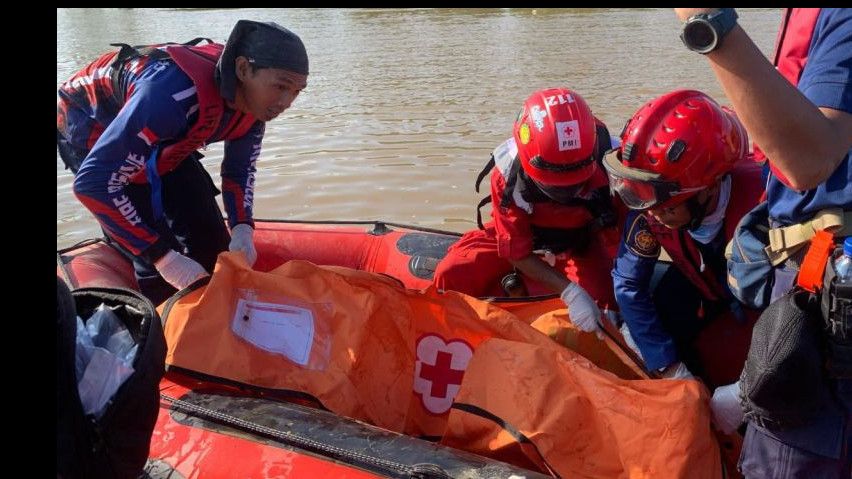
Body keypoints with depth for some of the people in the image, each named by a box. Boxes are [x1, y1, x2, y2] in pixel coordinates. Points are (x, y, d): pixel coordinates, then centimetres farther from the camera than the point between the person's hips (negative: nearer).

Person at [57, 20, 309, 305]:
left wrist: (242, 228, -21)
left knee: (211, 241, 2)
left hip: (160, 140, 6)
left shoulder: (256, 101, -19)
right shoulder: (176, 92, -43)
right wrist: (163, 258, -43)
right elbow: (93, 182, -42)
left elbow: (239, 170, -3)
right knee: (156, 265, -15)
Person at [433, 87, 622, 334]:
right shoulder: (508, 174, -32)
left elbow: (621, 238, -23)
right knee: (451, 275, -19)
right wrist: (569, 291, -36)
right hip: (521, 238, 0)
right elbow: (517, 253, -24)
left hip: (580, 244, 1)